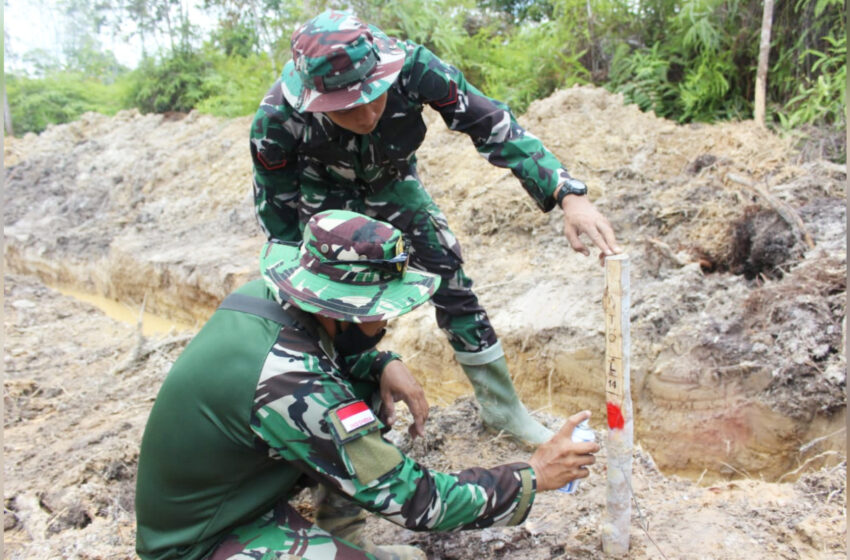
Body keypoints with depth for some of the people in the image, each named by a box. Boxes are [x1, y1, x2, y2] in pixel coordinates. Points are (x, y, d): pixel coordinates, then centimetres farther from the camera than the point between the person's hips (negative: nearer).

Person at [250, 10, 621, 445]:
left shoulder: (411, 65, -36)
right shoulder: (277, 118, -35)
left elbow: (492, 125, -32)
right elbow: (275, 206, -17)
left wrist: (568, 195, -42)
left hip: (390, 183, 1)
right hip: (324, 198, -1)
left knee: (449, 278, -3)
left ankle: (502, 408, 12)